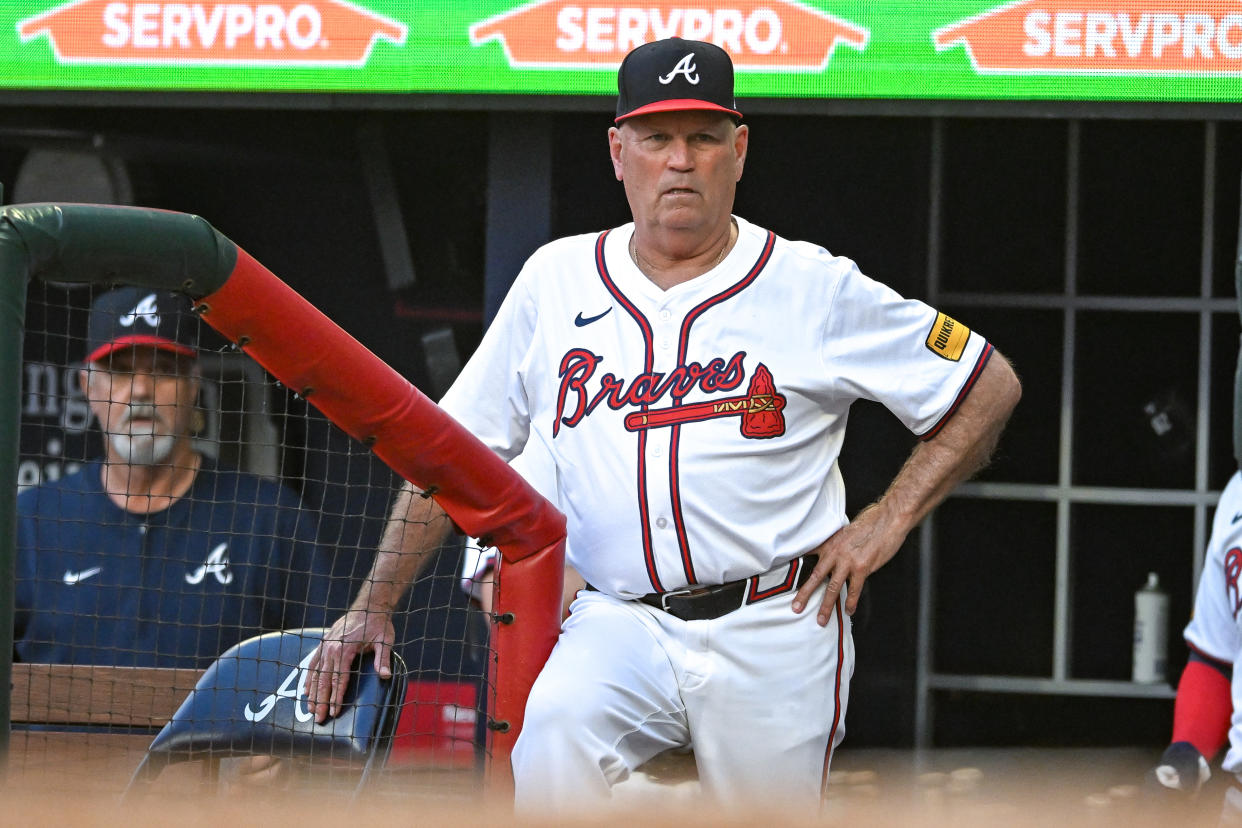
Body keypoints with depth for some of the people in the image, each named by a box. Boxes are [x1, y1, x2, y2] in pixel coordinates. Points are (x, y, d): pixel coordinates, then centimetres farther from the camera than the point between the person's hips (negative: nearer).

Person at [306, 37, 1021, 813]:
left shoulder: (814, 289, 0)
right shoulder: (557, 280, 8)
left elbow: (990, 386, 6)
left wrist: (887, 521, -2)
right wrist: (373, 604, 7)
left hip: (772, 635, -1)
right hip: (617, 625, 1)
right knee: (554, 735, -29)